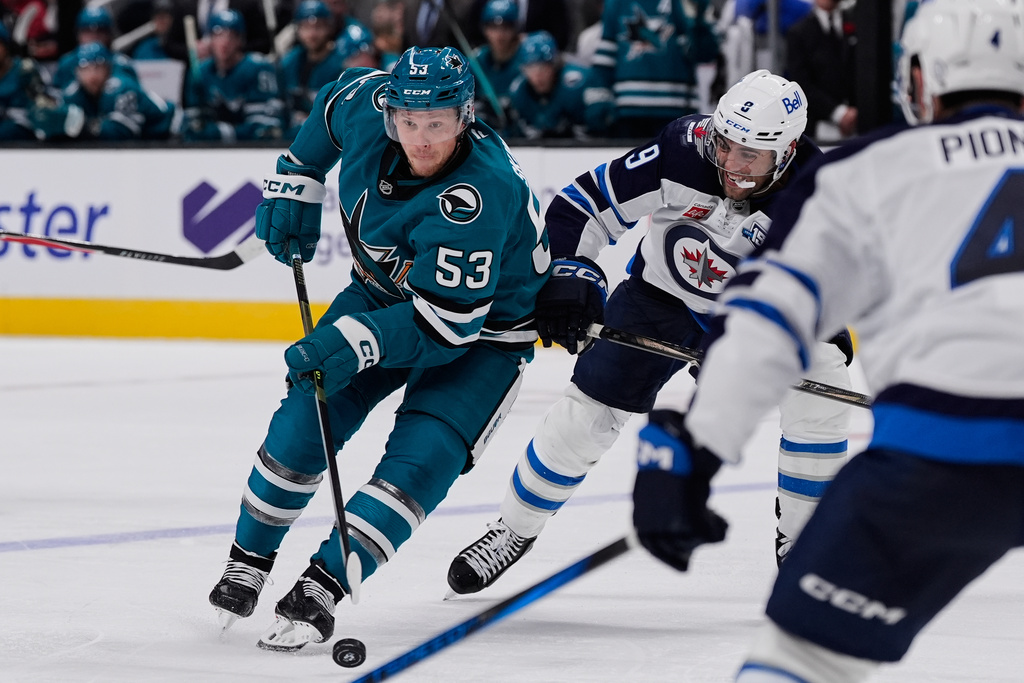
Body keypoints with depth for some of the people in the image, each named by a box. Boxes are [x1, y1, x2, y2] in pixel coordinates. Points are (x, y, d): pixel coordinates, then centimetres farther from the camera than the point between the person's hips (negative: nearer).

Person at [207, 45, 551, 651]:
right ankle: (249, 562, 12)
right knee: (306, 418, -6)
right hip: (384, 294, 6)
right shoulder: (368, 106, -20)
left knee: (421, 459, -23)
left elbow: (446, 325, -36)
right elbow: (334, 102, 8)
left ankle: (320, 591, -22)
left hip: (483, 332, -5)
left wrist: (355, 343, -45)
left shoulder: (477, 198, -38)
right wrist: (296, 184, 5)